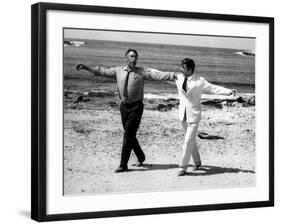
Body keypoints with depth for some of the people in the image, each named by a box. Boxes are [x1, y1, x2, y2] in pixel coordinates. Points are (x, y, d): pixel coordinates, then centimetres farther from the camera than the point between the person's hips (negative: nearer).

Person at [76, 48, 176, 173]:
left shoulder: (142, 72, -7)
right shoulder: (118, 70, 4)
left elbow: (158, 75, -17)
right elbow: (102, 71, 14)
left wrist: (174, 75, -29)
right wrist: (86, 68, 15)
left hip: (136, 107, -4)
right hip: (124, 106, 4)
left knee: (128, 135, -7)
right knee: (130, 135, 12)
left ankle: (123, 165, 0)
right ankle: (141, 157, 35)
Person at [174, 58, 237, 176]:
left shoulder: (200, 81, -12)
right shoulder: (178, 78, 2)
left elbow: (213, 88, -14)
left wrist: (229, 91, -23)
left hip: (194, 115, -5)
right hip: (183, 114, 5)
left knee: (188, 141, -9)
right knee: (191, 139, 16)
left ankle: (183, 167, -4)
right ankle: (197, 161, 33)